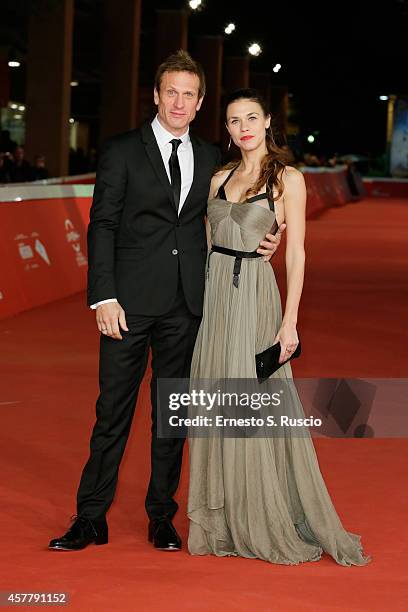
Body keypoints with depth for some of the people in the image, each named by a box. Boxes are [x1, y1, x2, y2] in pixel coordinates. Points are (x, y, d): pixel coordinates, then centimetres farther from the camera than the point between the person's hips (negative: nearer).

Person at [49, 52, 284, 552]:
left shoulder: (210, 158, 11)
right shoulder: (121, 151, 0)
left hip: (187, 305, 3)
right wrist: (104, 297, -11)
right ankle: (91, 519, 10)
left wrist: (261, 244, -2)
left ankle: (161, 517, 19)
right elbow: (102, 225, -4)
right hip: (130, 301, -3)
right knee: (113, 411, 1)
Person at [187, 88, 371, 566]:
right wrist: (199, 301, 8)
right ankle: (223, 522, 17)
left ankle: (272, 524, 10)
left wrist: (290, 320, -13)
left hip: (255, 294, -5)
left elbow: (296, 253, -7)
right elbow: (208, 239, 15)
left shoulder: (288, 179, -3)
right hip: (214, 293, 5)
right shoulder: (221, 178, 12)